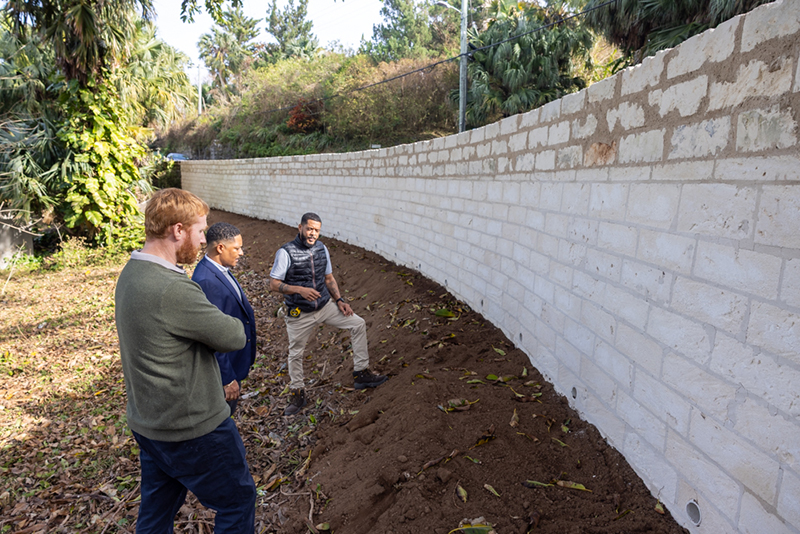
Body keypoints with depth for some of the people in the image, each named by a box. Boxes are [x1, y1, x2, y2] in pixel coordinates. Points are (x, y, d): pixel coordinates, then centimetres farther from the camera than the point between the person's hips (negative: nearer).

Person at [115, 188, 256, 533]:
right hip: (193, 429, -9)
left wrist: (214, 323, -9)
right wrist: (231, 323, -1)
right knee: (238, 500, 14)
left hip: (147, 424, 9)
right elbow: (235, 337, -21)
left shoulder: (130, 273, 1)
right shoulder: (172, 290, -30)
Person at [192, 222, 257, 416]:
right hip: (224, 369, -9)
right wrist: (227, 379, -22)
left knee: (227, 415, 26)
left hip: (234, 363, 9)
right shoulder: (206, 281, -29)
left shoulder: (221, 270, 2)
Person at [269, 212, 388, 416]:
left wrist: (339, 300, -1)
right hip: (300, 314, -4)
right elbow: (274, 283, -17)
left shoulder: (322, 249, 1)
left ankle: (361, 374, 7)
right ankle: (297, 394, 32)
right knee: (295, 353, 9)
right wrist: (300, 290, -31)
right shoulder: (286, 252, -16)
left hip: (325, 305, 5)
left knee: (358, 324, -2)